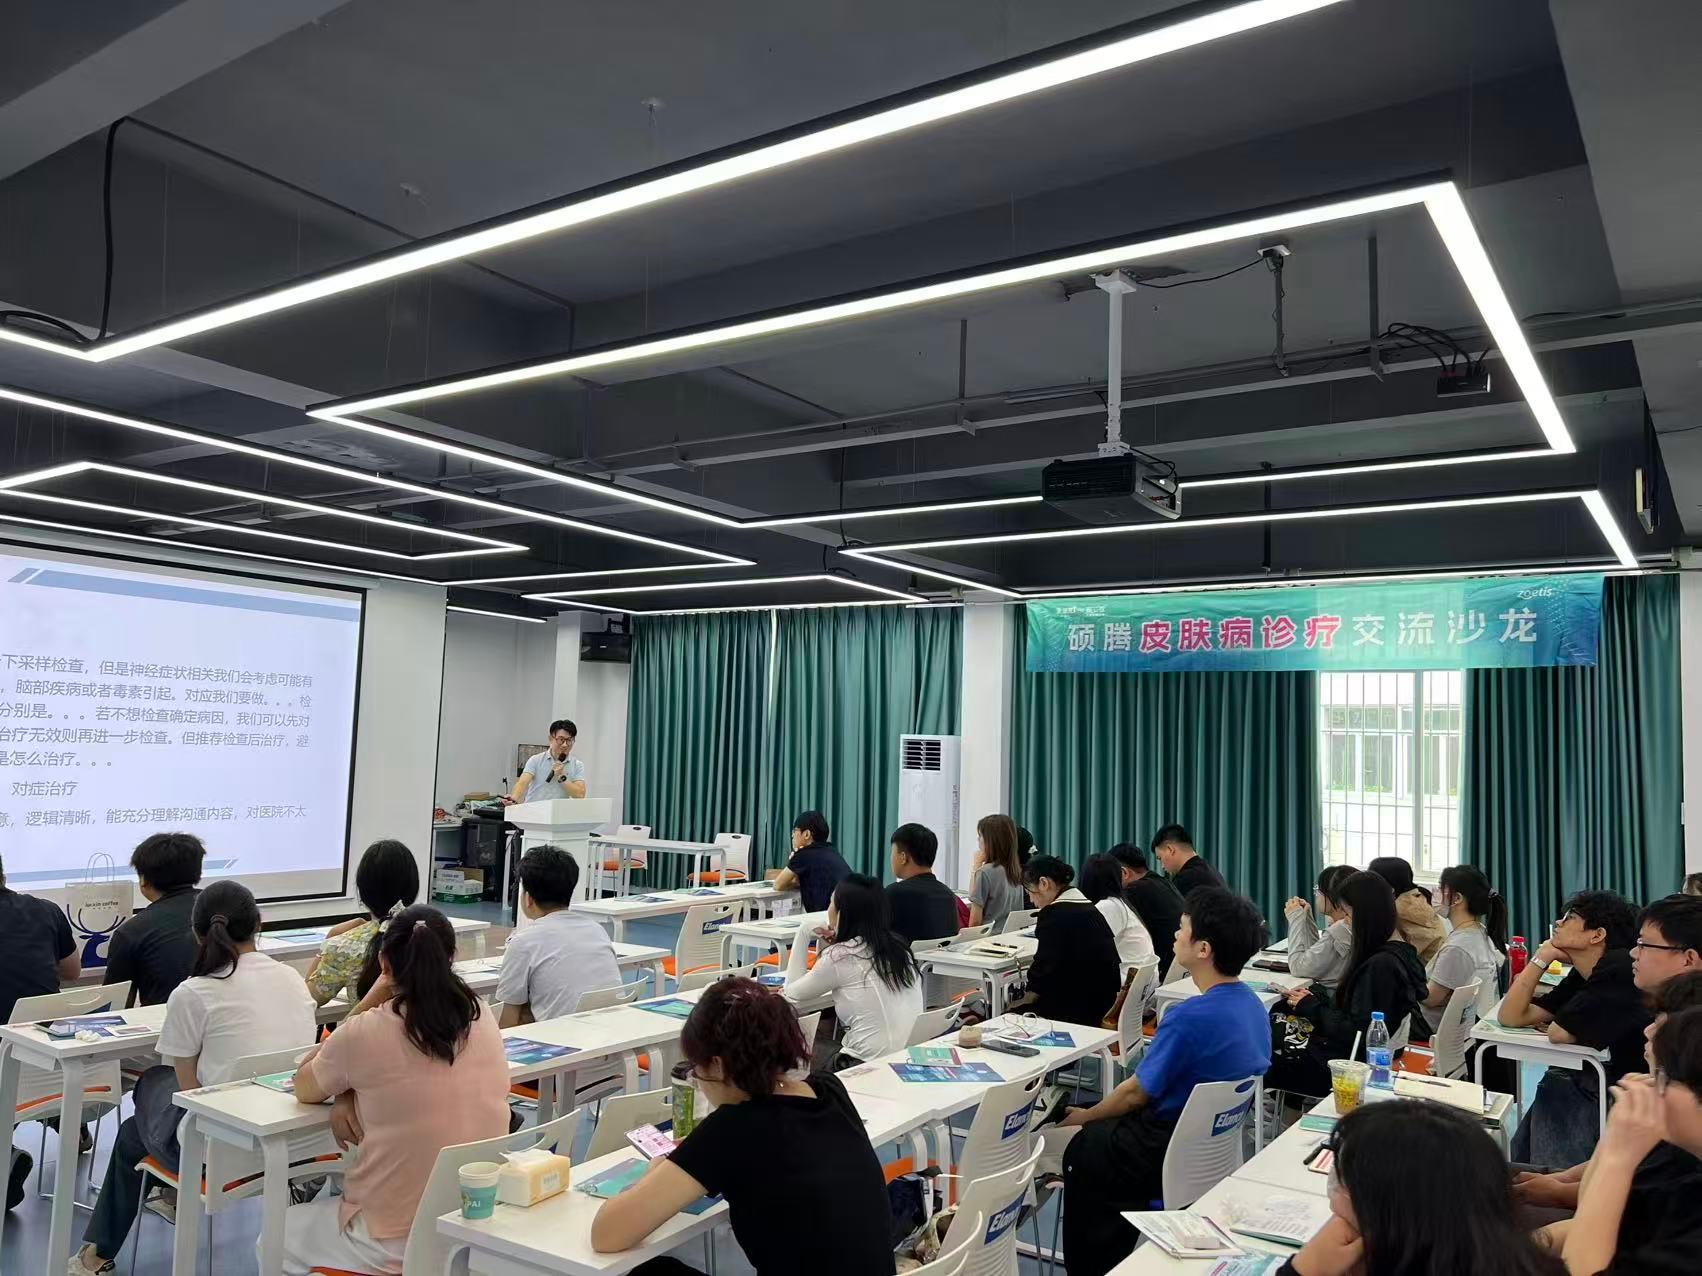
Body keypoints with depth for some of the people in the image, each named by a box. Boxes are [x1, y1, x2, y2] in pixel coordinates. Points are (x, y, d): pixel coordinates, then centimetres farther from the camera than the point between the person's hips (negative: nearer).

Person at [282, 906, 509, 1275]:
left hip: (396, 1244, -5)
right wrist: (351, 1094, -1)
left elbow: (304, 1088, 5)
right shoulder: (484, 1023, -2)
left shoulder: (365, 1032, -17)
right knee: (331, 1192, 32)